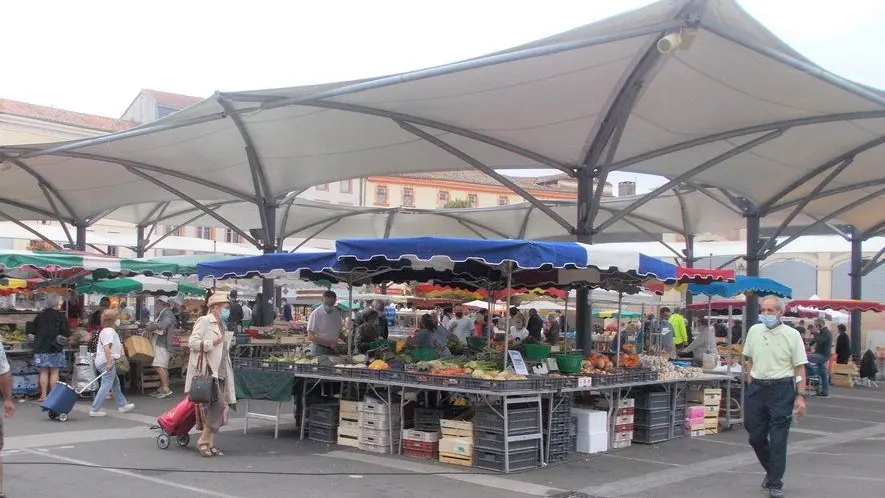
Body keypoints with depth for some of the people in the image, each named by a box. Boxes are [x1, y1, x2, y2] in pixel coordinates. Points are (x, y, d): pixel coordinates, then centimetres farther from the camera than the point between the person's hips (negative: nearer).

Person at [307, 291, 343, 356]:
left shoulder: (337, 312, 5)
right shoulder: (315, 314, -13)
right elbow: (310, 337, -17)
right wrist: (329, 343, -19)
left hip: (333, 350, 5)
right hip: (319, 350, -5)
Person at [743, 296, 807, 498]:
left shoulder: (792, 335, -5)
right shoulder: (754, 331, 7)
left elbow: (800, 368, -5)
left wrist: (800, 396, -11)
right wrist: (751, 383, 9)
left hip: (781, 389, -4)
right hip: (757, 388, 5)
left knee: (778, 439, -2)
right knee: (755, 436, 9)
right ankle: (772, 470, 33)